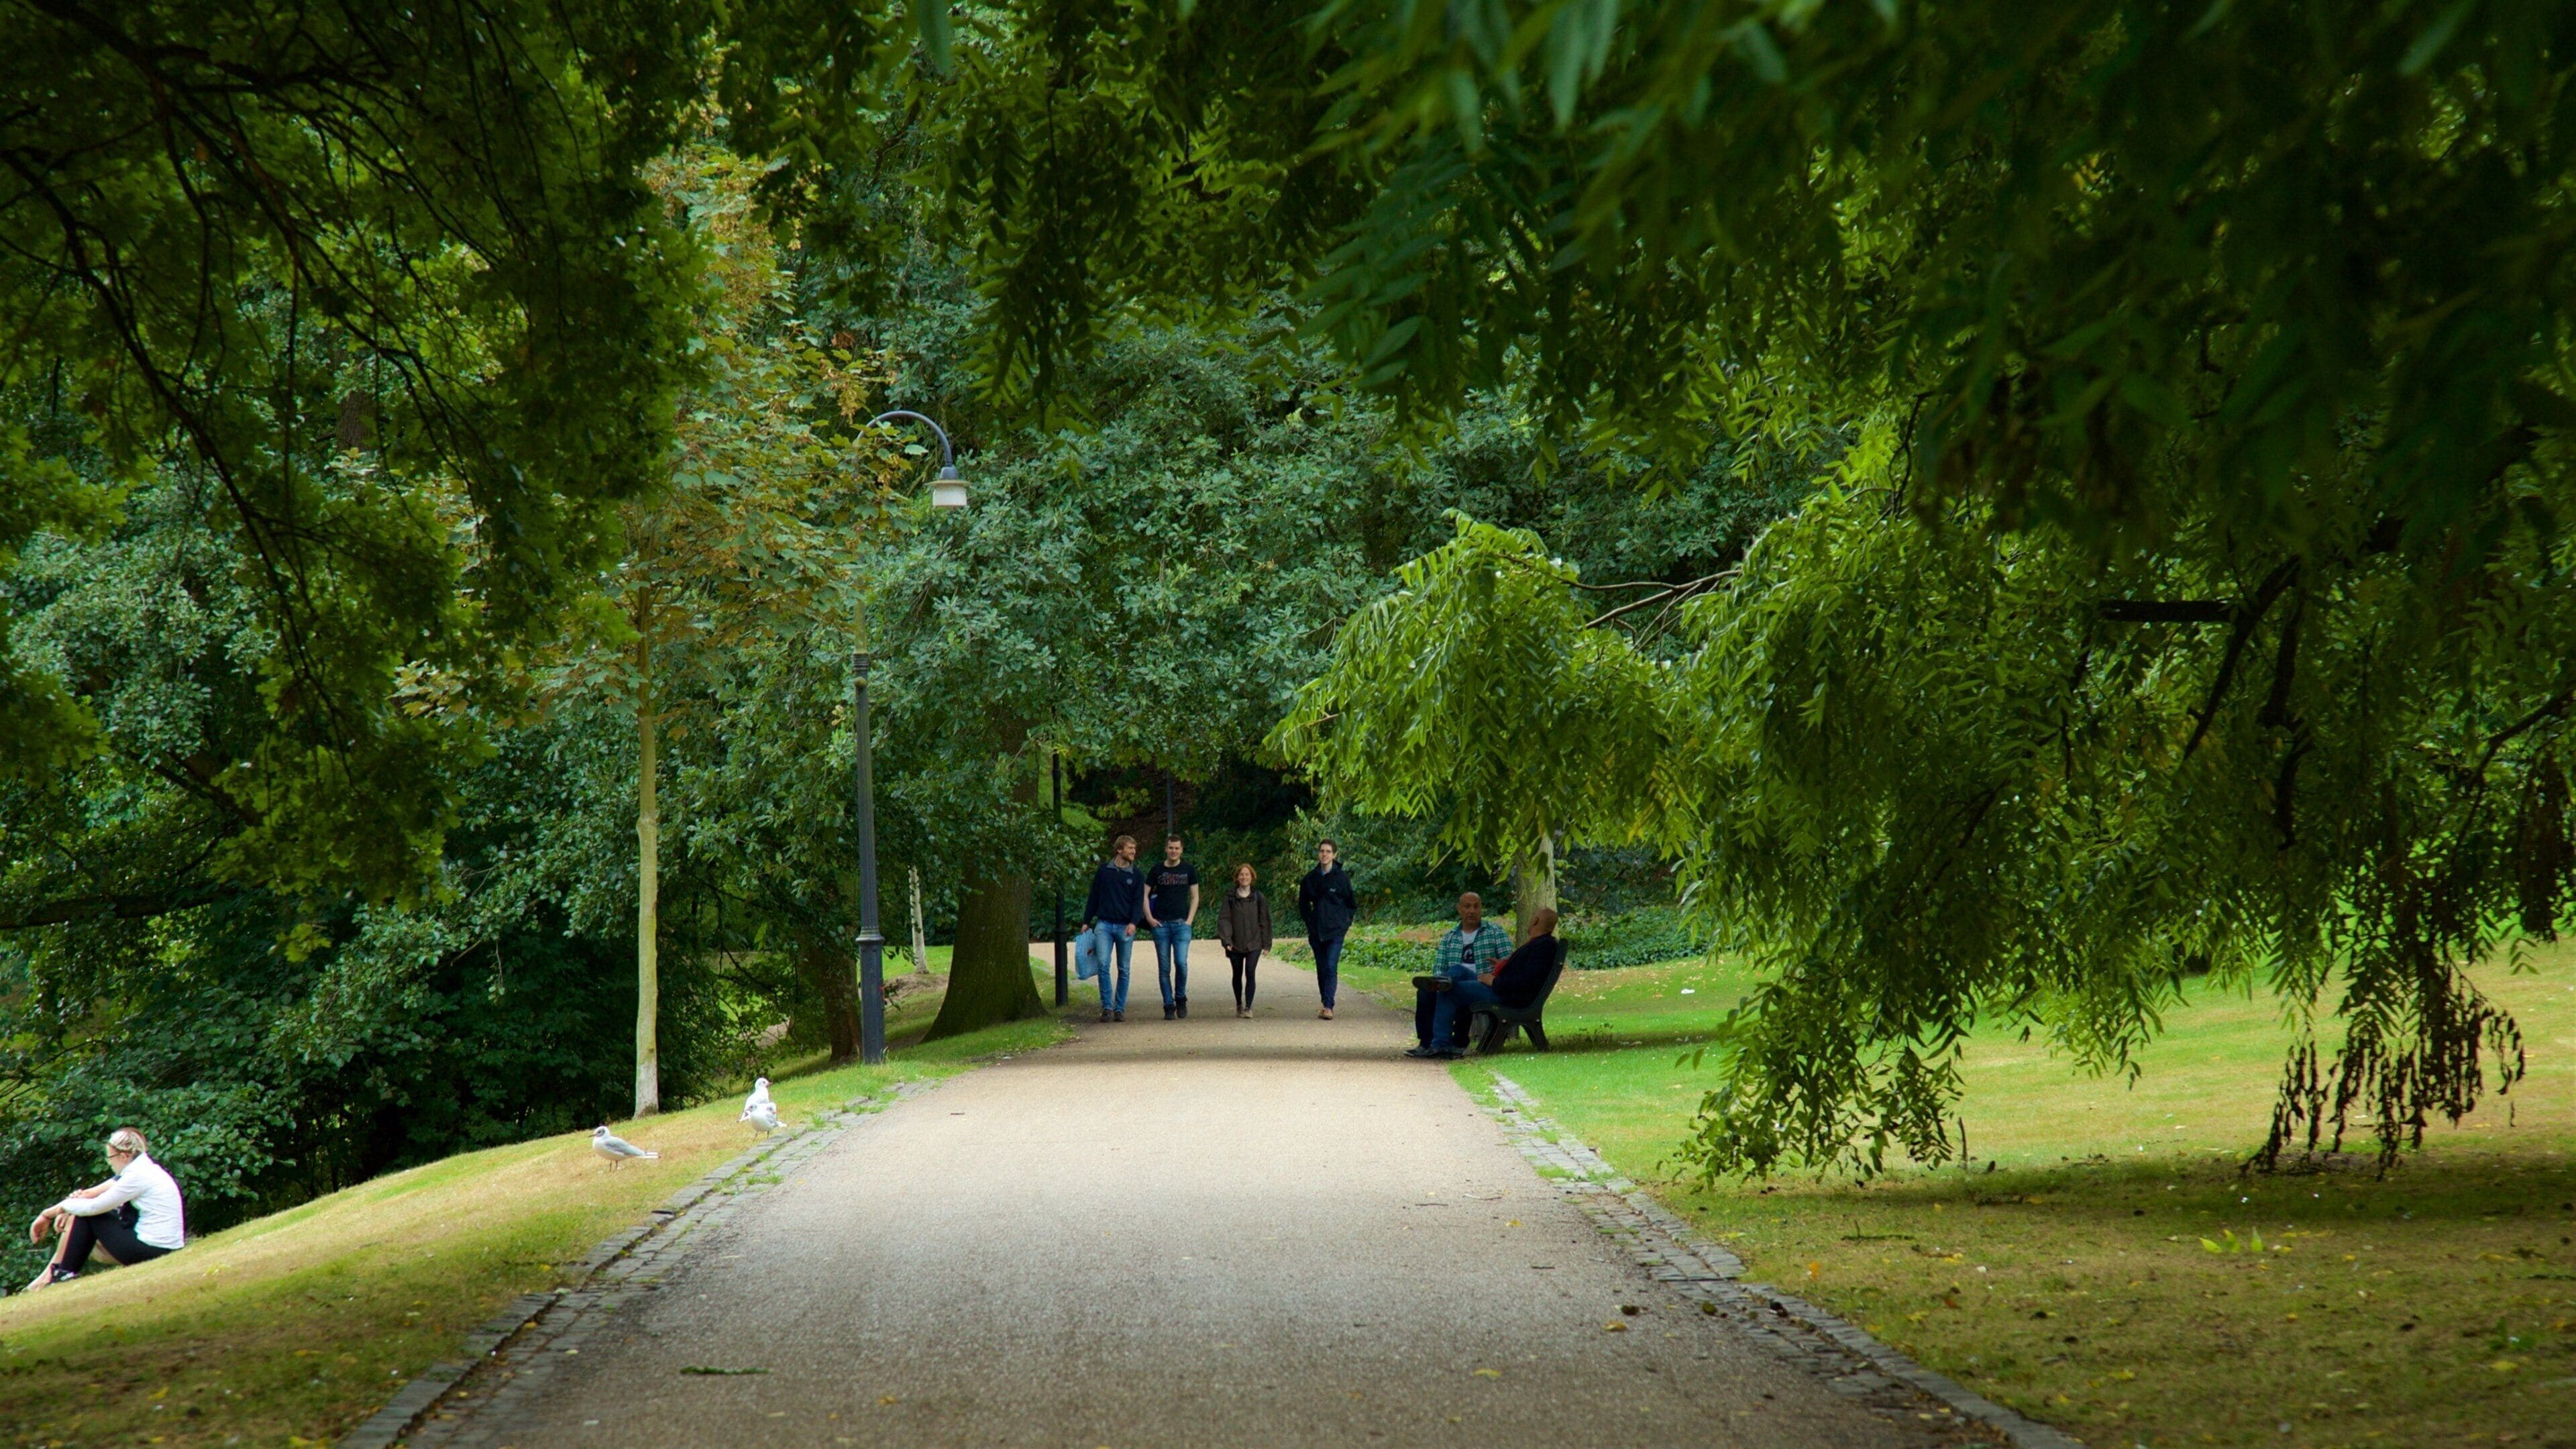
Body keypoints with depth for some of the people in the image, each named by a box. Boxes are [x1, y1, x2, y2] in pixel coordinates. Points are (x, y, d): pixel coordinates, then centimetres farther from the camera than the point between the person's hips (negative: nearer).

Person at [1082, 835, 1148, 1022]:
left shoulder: (1136, 875, 6)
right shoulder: (1104, 871, 6)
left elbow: (1138, 902, 0)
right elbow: (1094, 897, 12)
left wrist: (1133, 923, -16)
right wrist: (1087, 922, 9)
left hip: (1125, 927, 1)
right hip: (1104, 925, -1)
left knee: (1123, 970, 4)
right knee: (1103, 965, -14)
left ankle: (1120, 1009, 12)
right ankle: (1107, 1007, -10)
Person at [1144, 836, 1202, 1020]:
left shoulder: (1189, 870, 8)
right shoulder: (1157, 871, 7)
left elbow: (1195, 897, 12)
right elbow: (1144, 895, 10)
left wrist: (1190, 920, 0)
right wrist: (1149, 918, -1)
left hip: (1181, 924, -1)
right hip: (1161, 924, 1)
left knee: (1181, 963, -15)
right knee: (1164, 968, 1)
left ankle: (1181, 999, 6)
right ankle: (1169, 1006, 7)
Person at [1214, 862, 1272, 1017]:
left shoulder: (1258, 897, 2)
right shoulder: (1230, 898, 1)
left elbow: (1264, 921, 6)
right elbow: (1224, 919, -3)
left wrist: (1266, 943, 4)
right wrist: (1226, 940, -14)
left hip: (1254, 943, -1)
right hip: (1235, 944, 1)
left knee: (1250, 973, -13)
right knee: (1237, 975, 12)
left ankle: (1248, 1007, -10)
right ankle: (1239, 1005, 29)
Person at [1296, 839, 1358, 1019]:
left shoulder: (1342, 877, -4)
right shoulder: (1311, 878, 5)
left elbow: (1352, 903, 6)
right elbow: (1304, 902, 19)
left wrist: (1345, 921, 2)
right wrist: (1309, 921, 11)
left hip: (1335, 930, -4)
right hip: (1316, 930, 4)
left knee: (1331, 968, -14)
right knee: (1321, 969, 8)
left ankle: (1328, 1006, -21)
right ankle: (1326, 1005, 17)